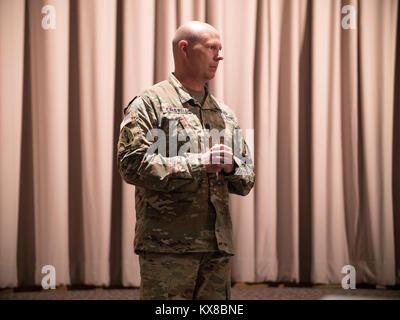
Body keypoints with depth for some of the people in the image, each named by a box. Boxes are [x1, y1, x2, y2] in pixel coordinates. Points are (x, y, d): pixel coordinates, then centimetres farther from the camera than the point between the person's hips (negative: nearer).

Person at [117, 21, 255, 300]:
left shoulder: (225, 114, 19)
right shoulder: (150, 104, -1)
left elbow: (247, 180, 20)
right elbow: (132, 164, -14)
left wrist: (230, 166, -4)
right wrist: (199, 163, -17)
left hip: (218, 245, 6)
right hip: (167, 245, -6)